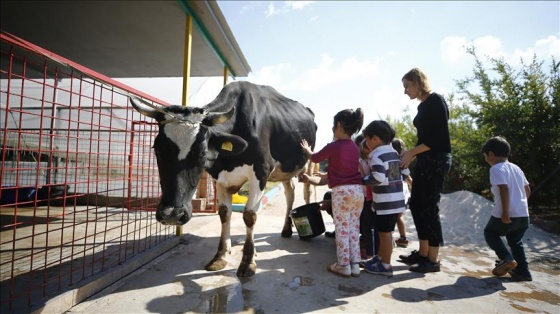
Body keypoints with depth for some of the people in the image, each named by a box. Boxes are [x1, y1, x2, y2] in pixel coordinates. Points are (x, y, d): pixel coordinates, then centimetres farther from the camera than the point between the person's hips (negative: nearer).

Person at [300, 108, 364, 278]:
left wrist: (306, 149, 31)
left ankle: (343, 266, 8)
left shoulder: (333, 146, -7)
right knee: (354, 228, 12)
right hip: (358, 190, 6)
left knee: (342, 229, 1)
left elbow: (314, 158, 10)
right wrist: (327, 175, 39)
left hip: (342, 191, -6)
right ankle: (354, 265, 18)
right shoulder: (355, 148, 12)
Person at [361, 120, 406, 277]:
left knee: (385, 233, 2)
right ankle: (380, 257, 33)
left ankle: (385, 265, 13)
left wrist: (363, 179, -11)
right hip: (396, 199, 9)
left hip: (386, 202, -9)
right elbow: (403, 174, 16)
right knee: (383, 232, 20)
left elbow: (378, 178, -25)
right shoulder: (395, 153, 13)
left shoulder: (377, 156, -15)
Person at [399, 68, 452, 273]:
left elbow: (439, 137, -17)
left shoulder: (436, 100, -10)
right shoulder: (423, 106, 16)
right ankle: (423, 253, 20)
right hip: (425, 160, 9)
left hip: (436, 160, -9)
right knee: (416, 205, 9)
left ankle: (433, 260, 6)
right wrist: (410, 155, 9)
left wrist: (412, 152, -16)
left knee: (429, 207, -5)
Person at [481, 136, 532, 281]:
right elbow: (528, 190, 18)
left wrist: (505, 212, -21)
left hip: (506, 214, -7)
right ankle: (523, 271, 23)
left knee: (490, 233, 15)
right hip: (523, 214, 8)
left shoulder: (496, 169, -10)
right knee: (515, 242, 23)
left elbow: (504, 189, -21)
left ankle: (507, 258, -2)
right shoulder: (516, 168, 15)